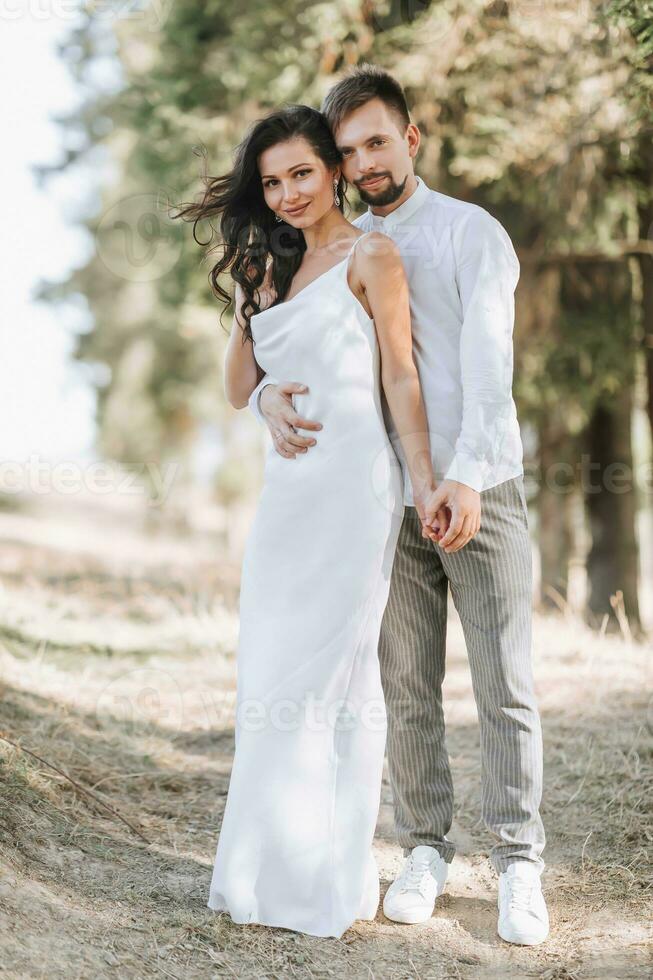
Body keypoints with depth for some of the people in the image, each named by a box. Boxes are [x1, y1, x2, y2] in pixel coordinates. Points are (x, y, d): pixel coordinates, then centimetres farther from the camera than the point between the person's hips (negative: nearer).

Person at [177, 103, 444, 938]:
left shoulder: (369, 256, 0)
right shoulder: (274, 266, 19)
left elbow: (400, 377, -5)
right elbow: (240, 390, 16)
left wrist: (426, 485, -11)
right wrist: (248, 300, 8)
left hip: (352, 484, -7)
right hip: (285, 487, 7)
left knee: (329, 674, -6)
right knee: (271, 675, 7)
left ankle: (330, 879, 4)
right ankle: (277, 869, 17)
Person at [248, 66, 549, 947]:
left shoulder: (473, 233, -4)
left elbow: (487, 359, -18)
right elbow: (270, 358, 6)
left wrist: (468, 476, -33)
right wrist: (272, 400, -21)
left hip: (484, 496, -4)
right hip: (394, 504, 4)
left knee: (504, 690, -2)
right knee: (408, 692, 6)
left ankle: (518, 869, 7)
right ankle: (426, 852, 19)